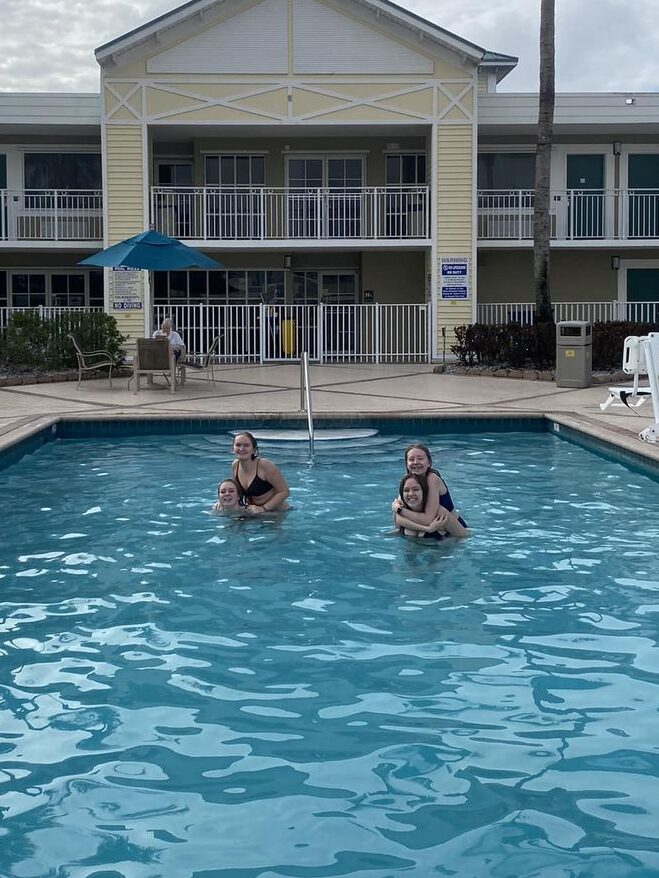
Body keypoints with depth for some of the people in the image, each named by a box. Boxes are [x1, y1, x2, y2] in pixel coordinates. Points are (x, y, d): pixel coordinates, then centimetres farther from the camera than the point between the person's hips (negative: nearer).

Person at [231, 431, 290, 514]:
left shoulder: (264, 465, -18)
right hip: (252, 512, 4)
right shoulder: (235, 465, 0)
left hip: (276, 512, -4)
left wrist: (264, 508, -20)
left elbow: (284, 491, -15)